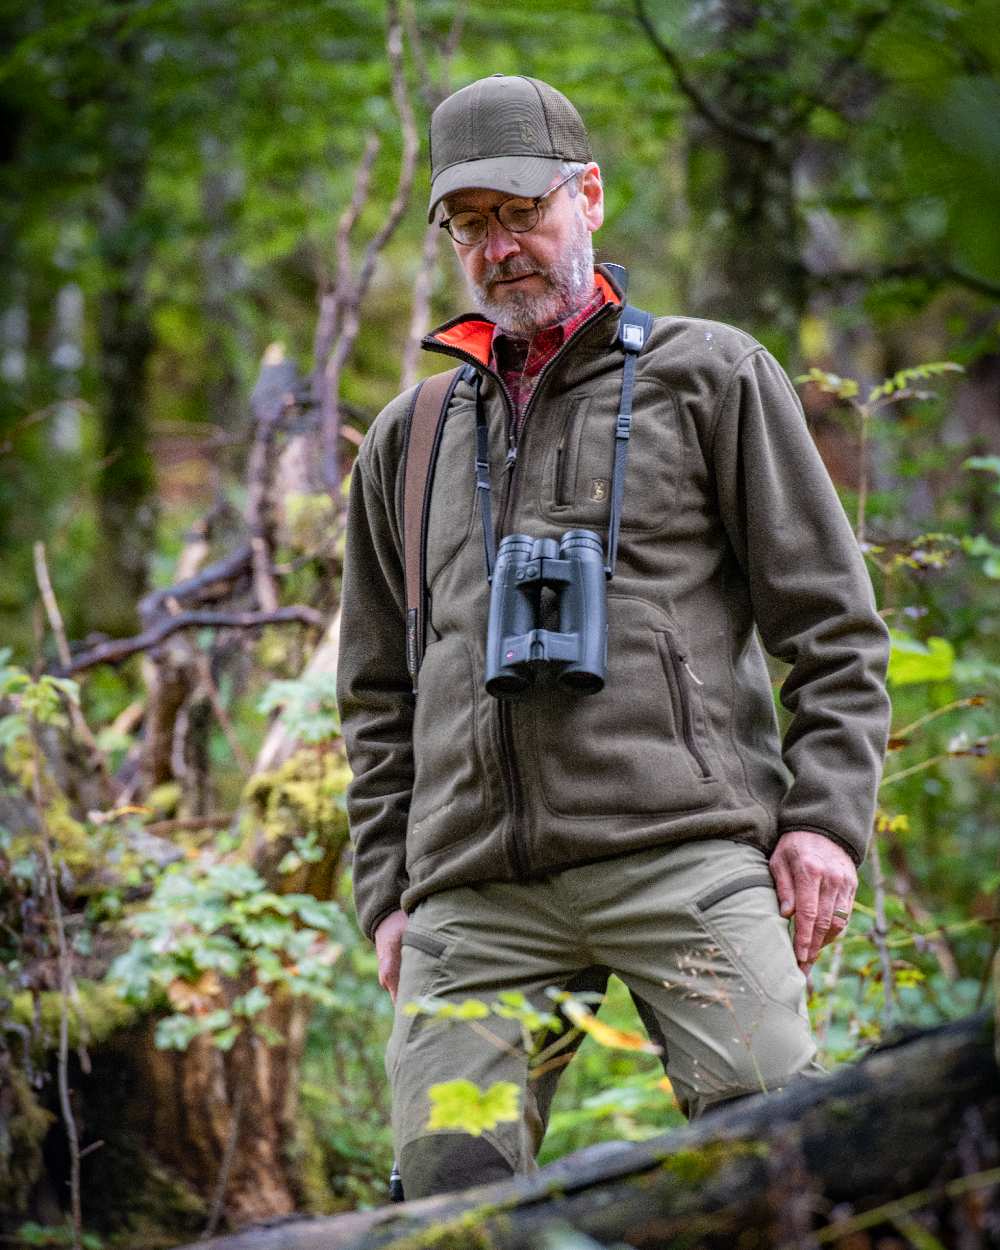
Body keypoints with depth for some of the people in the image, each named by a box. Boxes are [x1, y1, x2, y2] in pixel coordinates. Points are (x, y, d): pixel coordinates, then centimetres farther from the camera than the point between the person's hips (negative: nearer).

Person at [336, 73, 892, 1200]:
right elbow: (378, 696, 26)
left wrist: (825, 815, -3)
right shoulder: (408, 439, 24)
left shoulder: (711, 375, 13)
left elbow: (831, 625, 8)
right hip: (472, 886, 4)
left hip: (684, 848, -3)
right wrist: (386, 888, 16)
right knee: (449, 1187, -7)